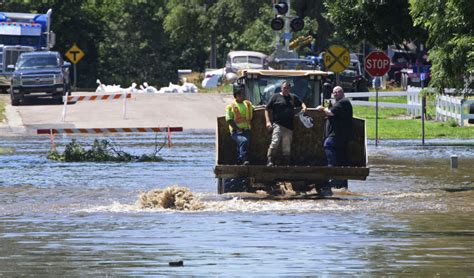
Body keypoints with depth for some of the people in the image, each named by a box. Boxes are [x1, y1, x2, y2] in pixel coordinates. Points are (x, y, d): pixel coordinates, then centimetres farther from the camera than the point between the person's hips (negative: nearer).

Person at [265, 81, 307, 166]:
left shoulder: (293, 97, 18)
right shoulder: (276, 97, 6)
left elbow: (301, 103, 34)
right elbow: (267, 109, 4)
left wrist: (304, 107, 8)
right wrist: (268, 121, -8)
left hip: (289, 127, 5)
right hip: (277, 125, -5)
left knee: (287, 148, 7)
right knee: (275, 142, -21)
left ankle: (286, 164, 10)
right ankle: (270, 161, -22)